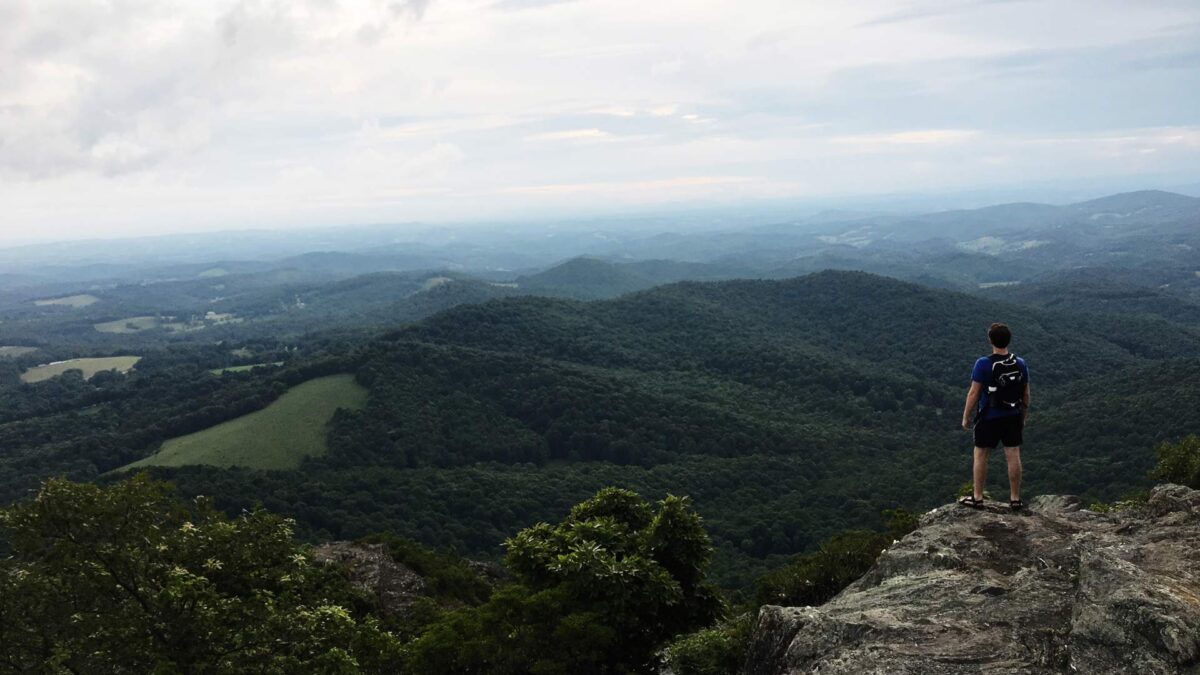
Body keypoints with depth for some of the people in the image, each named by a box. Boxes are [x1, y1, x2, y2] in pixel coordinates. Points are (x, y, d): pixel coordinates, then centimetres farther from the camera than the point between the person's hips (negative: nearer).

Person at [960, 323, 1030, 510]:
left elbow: (973, 393, -15)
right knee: (1013, 456, 9)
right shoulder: (1020, 364, -3)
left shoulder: (983, 364, -18)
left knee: (980, 455, 9)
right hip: (1012, 417, 4)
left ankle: (977, 498, 15)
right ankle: (1015, 499, 16)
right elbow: (1026, 394, 4)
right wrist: (1023, 417, 17)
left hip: (989, 417, -4)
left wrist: (966, 417, -4)